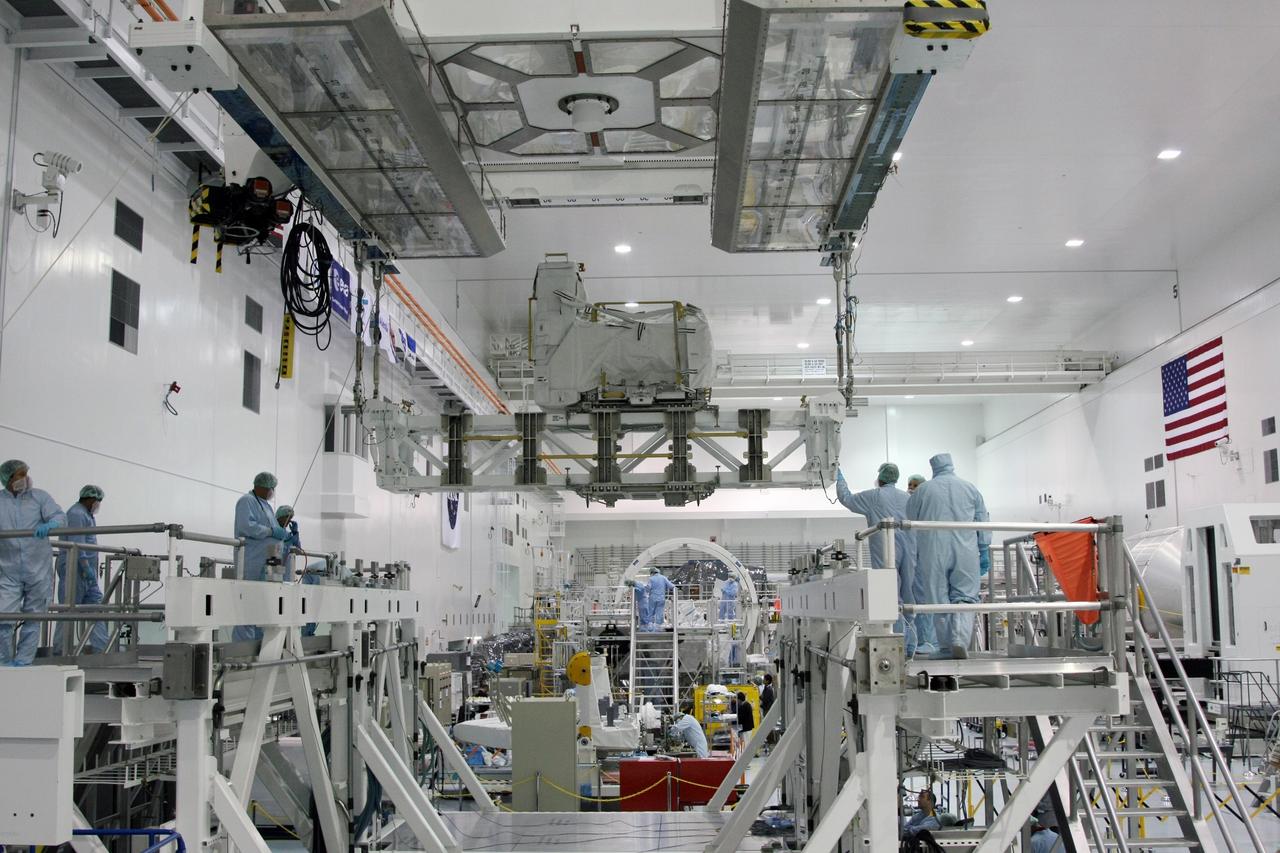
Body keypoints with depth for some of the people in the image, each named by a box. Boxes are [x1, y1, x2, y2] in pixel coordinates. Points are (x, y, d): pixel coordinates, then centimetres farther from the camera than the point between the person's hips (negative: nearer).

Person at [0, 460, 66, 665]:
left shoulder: (39, 497, 3)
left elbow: (59, 516, -9)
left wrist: (49, 525, -31)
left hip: (38, 571, 0)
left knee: (32, 619, 6)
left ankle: (22, 663, 15)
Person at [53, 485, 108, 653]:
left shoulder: (85, 514, 21)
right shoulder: (76, 514, -12)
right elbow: (77, 543, -20)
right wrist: (86, 567, -24)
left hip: (86, 570, 10)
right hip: (74, 567, -10)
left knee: (95, 603, 3)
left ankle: (100, 645, 0)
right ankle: (61, 646, 1)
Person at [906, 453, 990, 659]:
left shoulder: (922, 491, 5)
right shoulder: (970, 488, 7)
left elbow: (910, 521, 10)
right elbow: (983, 521, 7)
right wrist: (984, 550, 13)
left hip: (933, 554, 0)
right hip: (965, 553, 0)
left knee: (939, 599, 7)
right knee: (964, 597, 4)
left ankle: (945, 646, 10)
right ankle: (960, 640, -15)